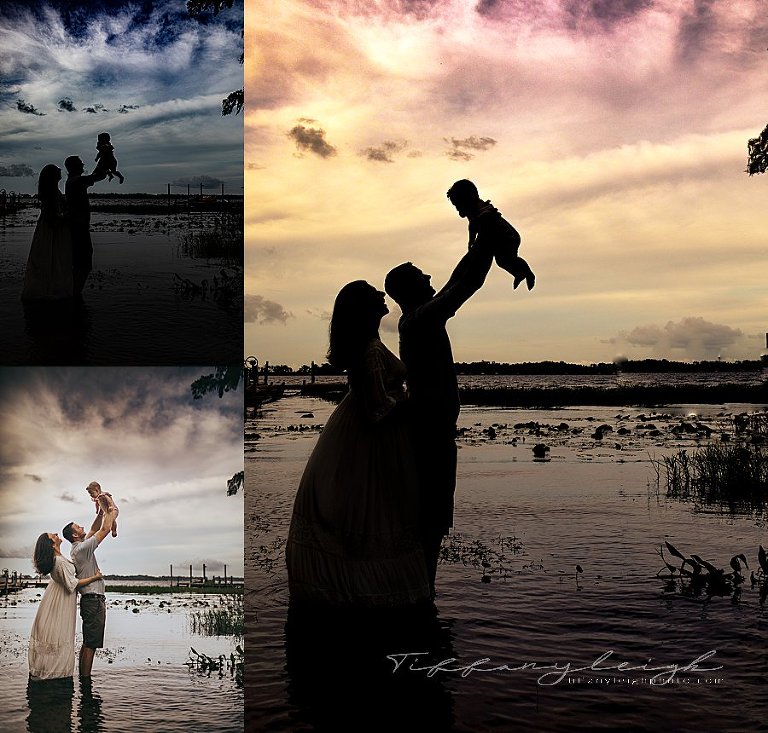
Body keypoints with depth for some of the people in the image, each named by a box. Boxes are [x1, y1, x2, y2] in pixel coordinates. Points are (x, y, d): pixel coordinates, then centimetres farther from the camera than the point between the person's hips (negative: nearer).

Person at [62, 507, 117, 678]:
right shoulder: (82, 548, -15)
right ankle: (86, 681, -9)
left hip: (89, 601, 11)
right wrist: (110, 513, -1)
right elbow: (105, 529, -15)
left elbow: (94, 530, 25)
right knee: (91, 645, -10)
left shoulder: (78, 547, 14)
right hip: (94, 601, -11)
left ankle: (83, 677, 17)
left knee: (87, 643, 14)